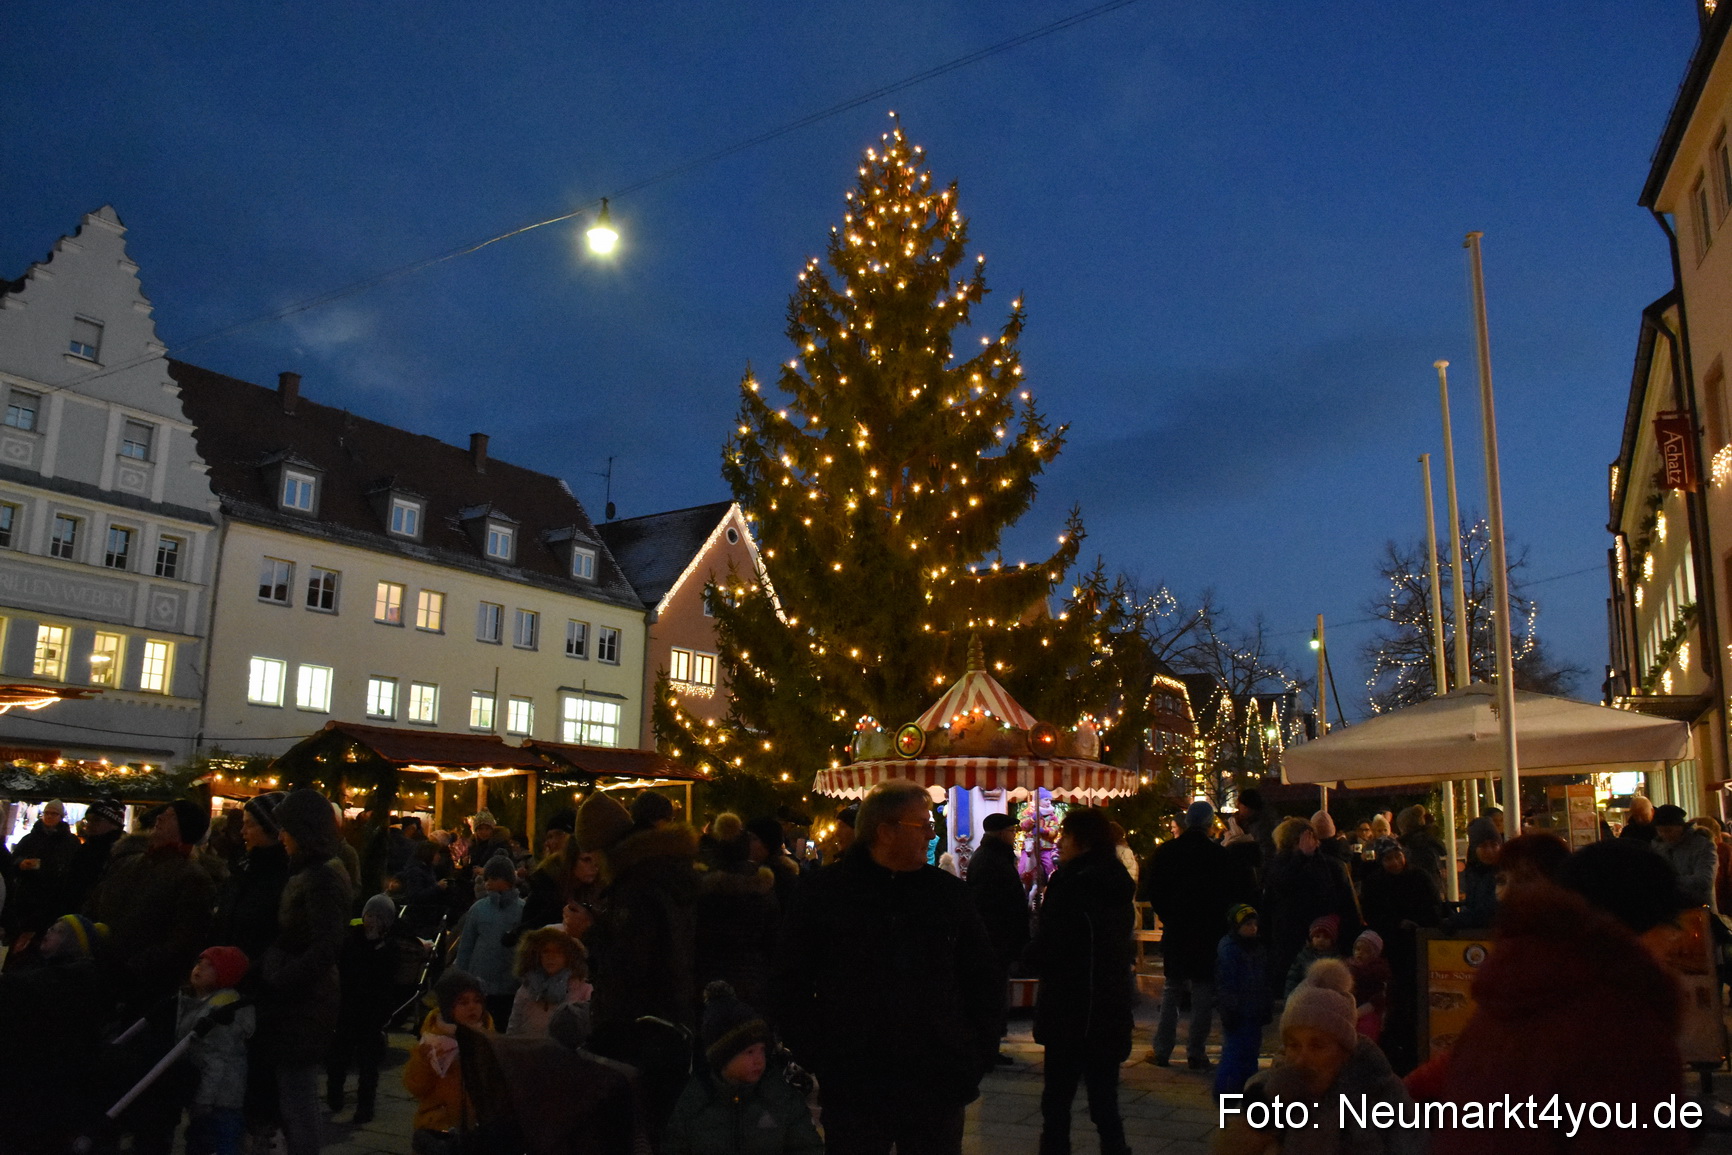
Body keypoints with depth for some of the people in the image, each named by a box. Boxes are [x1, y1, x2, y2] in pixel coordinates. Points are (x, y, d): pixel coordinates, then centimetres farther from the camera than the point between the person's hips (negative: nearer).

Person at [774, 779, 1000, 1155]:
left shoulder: (950, 892, 5)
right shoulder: (823, 892, -2)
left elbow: (984, 980, 12)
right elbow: (790, 983, 3)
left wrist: (979, 1053, 4)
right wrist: (813, 1055, -4)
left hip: (938, 1086, 2)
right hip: (852, 1088, -2)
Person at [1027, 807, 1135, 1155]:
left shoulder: (1070, 884, -17)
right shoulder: (1118, 883, 6)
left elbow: (1044, 952, -18)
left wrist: (1034, 951, 3)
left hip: (1070, 1011, -6)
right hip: (1111, 1009, 7)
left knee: (1057, 1099, 7)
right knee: (1104, 1100, 14)